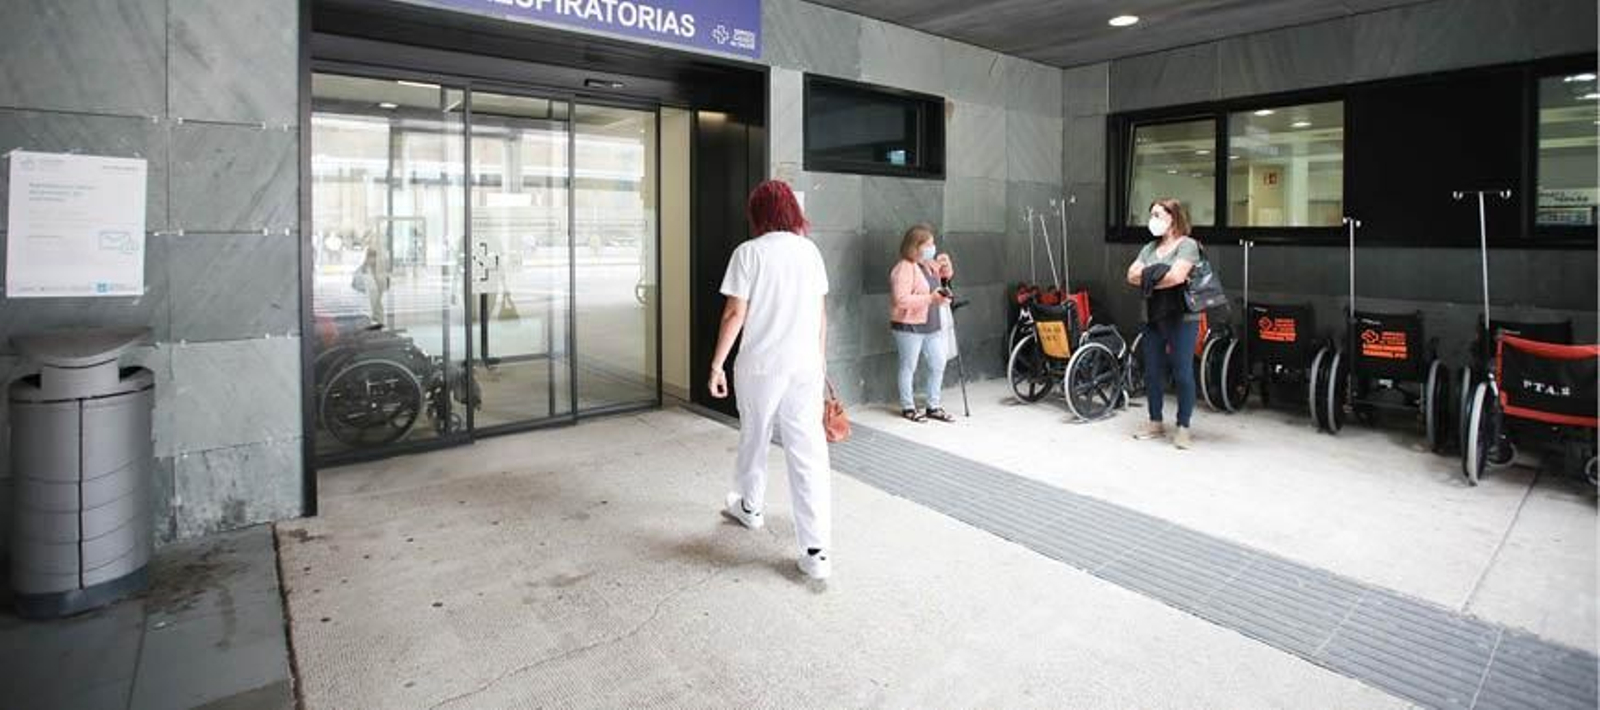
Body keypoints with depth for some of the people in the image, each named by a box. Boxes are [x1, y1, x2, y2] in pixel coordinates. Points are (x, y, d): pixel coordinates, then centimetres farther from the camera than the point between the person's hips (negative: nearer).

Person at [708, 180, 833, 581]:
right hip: (806, 366, 3)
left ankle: (749, 507, 44)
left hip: (760, 365, -3)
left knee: (754, 438, 20)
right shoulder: (810, 251, 8)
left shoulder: (749, 253, -6)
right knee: (809, 451, 2)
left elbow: (735, 314, -9)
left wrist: (717, 364, -2)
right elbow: (821, 313, 12)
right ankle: (817, 551, 0)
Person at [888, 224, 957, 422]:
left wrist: (945, 264, 5)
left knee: (938, 365, 11)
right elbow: (901, 299, -25)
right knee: (909, 367, 4)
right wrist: (931, 298, -26)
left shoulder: (929, 264, 10)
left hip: (932, 325, 9)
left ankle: (933, 407, 23)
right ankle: (908, 408, 18)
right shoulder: (904, 268, -17)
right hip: (909, 327, -9)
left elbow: (947, 275, 28)